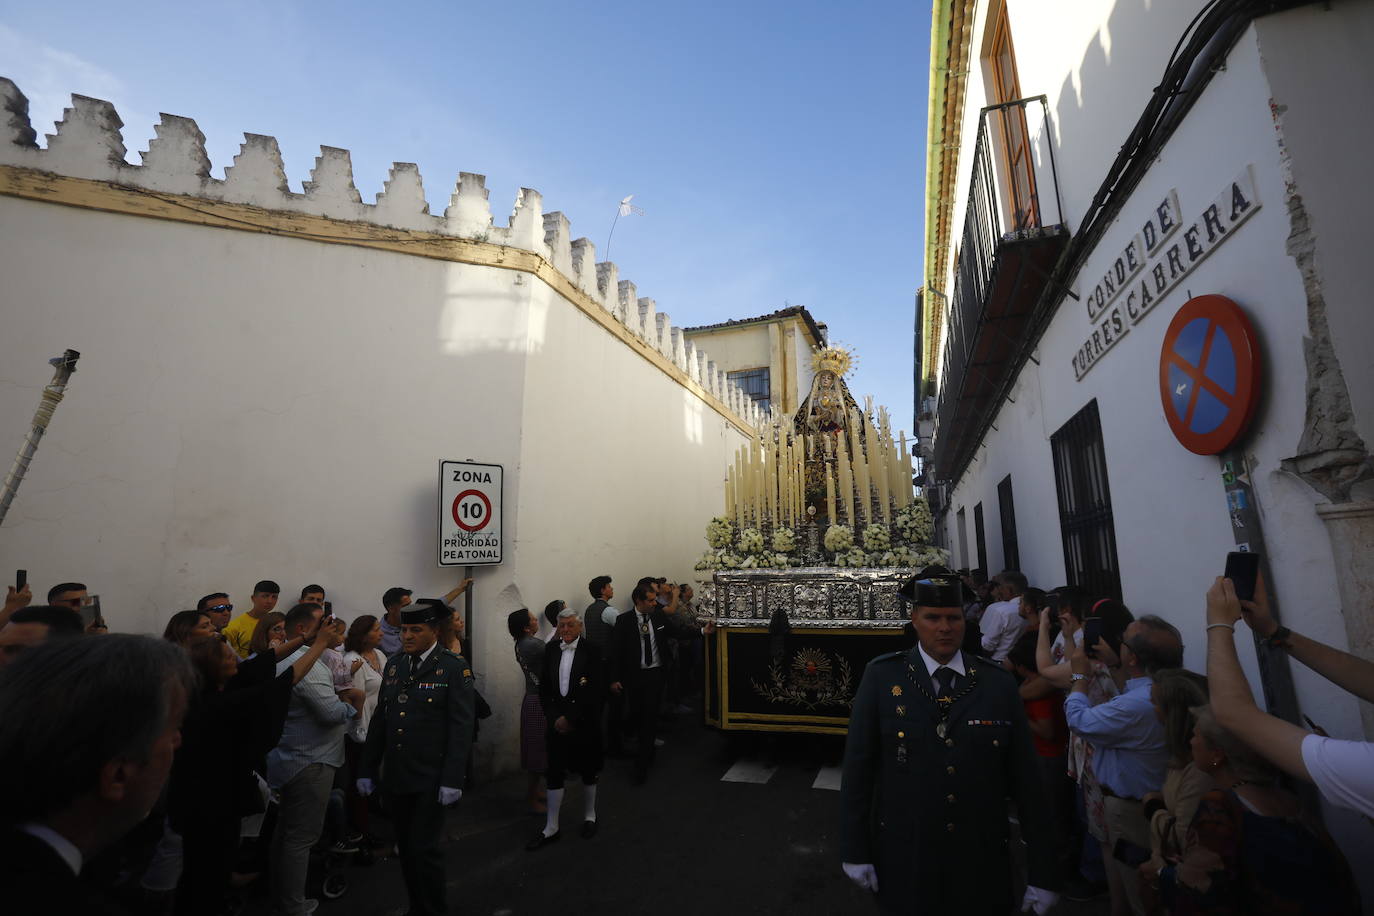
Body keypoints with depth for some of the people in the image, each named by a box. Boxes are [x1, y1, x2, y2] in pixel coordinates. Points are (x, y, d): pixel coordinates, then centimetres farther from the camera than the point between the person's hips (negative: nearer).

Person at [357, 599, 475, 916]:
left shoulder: (454, 667, -11)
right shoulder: (394, 664, 6)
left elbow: (461, 727, -13)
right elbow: (380, 719, 10)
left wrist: (452, 780, -17)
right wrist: (367, 769, 9)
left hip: (431, 779, -5)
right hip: (395, 776, 5)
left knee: (423, 848, 0)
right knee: (406, 849, 15)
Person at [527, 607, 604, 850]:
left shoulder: (591, 652, -12)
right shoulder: (550, 649, 1)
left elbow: (595, 693, -13)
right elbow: (543, 687, 6)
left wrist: (571, 718, -13)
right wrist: (554, 717, -3)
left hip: (584, 721, -3)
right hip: (556, 721, 3)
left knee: (588, 771, 13)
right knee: (554, 773, 6)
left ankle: (589, 817, 35)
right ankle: (551, 829, 21)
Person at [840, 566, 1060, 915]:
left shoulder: (999, 683, -5)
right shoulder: (881, 676, -10)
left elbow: (1026, 780, -2)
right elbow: (857, 766, -6)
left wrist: (1042, 873, 0)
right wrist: (855, 851, -4)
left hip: (982, 863, 2)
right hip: (904, 860, -1)